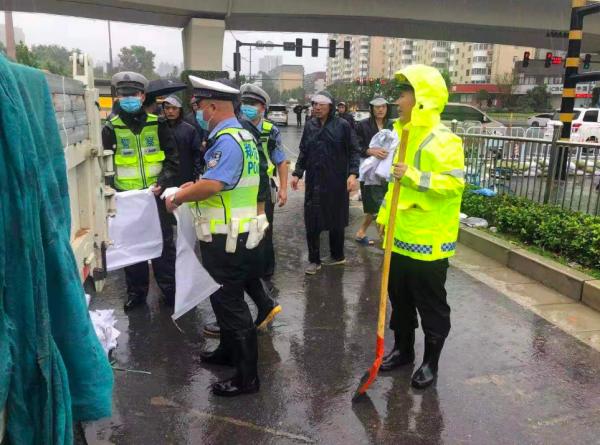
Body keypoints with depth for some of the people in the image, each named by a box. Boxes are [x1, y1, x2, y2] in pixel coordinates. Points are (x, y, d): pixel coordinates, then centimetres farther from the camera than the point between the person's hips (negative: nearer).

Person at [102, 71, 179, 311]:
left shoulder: (157, 124, 0)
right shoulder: (112, 128, -1)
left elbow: (172, 160, 1)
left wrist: (162, 182, -15)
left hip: (155, 195, 0)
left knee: (164, 243, 9)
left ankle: (169, 288, 24)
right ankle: (136, 291, 26)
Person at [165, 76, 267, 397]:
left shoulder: (227, 140, -21)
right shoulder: (240, 135, 13)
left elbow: (212, 186, -30)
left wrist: (178, 197, -14)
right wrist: (196, 184, 13)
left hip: (226, 238, -10)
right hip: (232, 234, 10)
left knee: (229, 302, -1)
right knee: (226, 297, 23)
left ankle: (247, 376, 10)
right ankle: (228, 350, 42)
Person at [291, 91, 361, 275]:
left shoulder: (342, 125, -4)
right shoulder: (310, 125, 6)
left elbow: (354, 151, -4)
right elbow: (303, 152, 14)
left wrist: (353, 173, -15)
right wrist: (297, 173, 7)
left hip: (336, 181, -3)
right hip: (313, 181, 3)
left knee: (336, 220, 10)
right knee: (311, 222, 2)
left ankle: (337, 255, 29)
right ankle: (314, 260, 15)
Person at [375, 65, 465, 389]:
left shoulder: (444, 140, -14)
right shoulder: (401, 133, 11)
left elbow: (455, 183, -22)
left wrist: (415, 177, -32)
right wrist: (383, 214, 19)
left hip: (428, 240, -8)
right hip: (400, 235, 8)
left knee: (431, 304, 8)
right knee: (400, 298, 19)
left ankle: (431, 362, 25)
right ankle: (403, 349, 37)